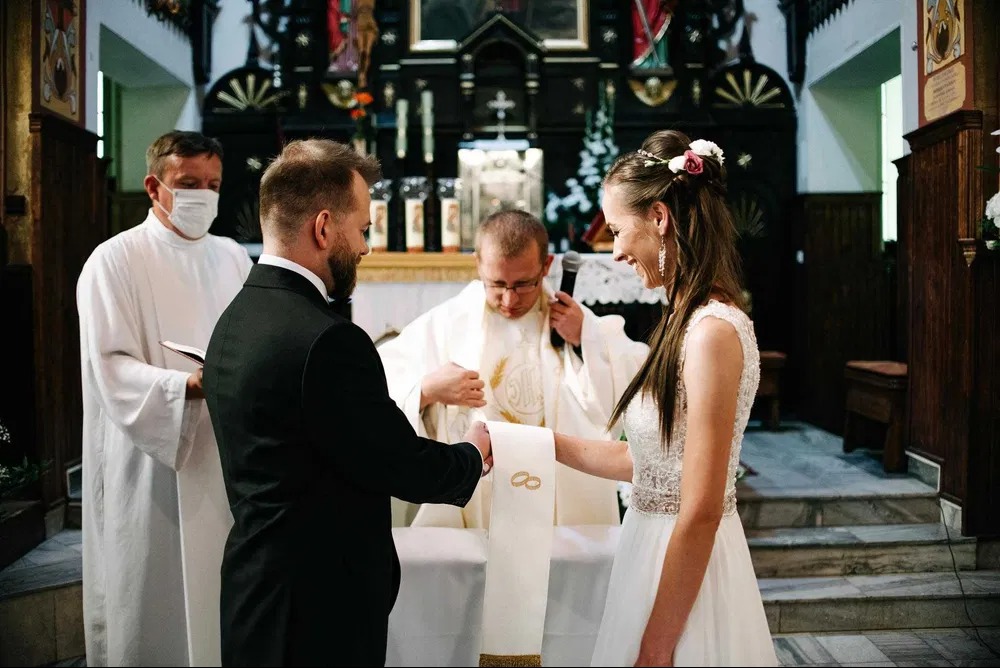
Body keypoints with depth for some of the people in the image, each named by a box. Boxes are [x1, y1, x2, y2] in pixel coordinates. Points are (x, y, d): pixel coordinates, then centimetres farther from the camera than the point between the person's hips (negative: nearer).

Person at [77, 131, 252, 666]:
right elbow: (111, 367, -13)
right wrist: (189, 386, -27)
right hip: (150, 459, -4)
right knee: (153, 597, 3)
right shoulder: (115, 260, -5)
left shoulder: (233, 258, 11)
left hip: (225, 451, 5)